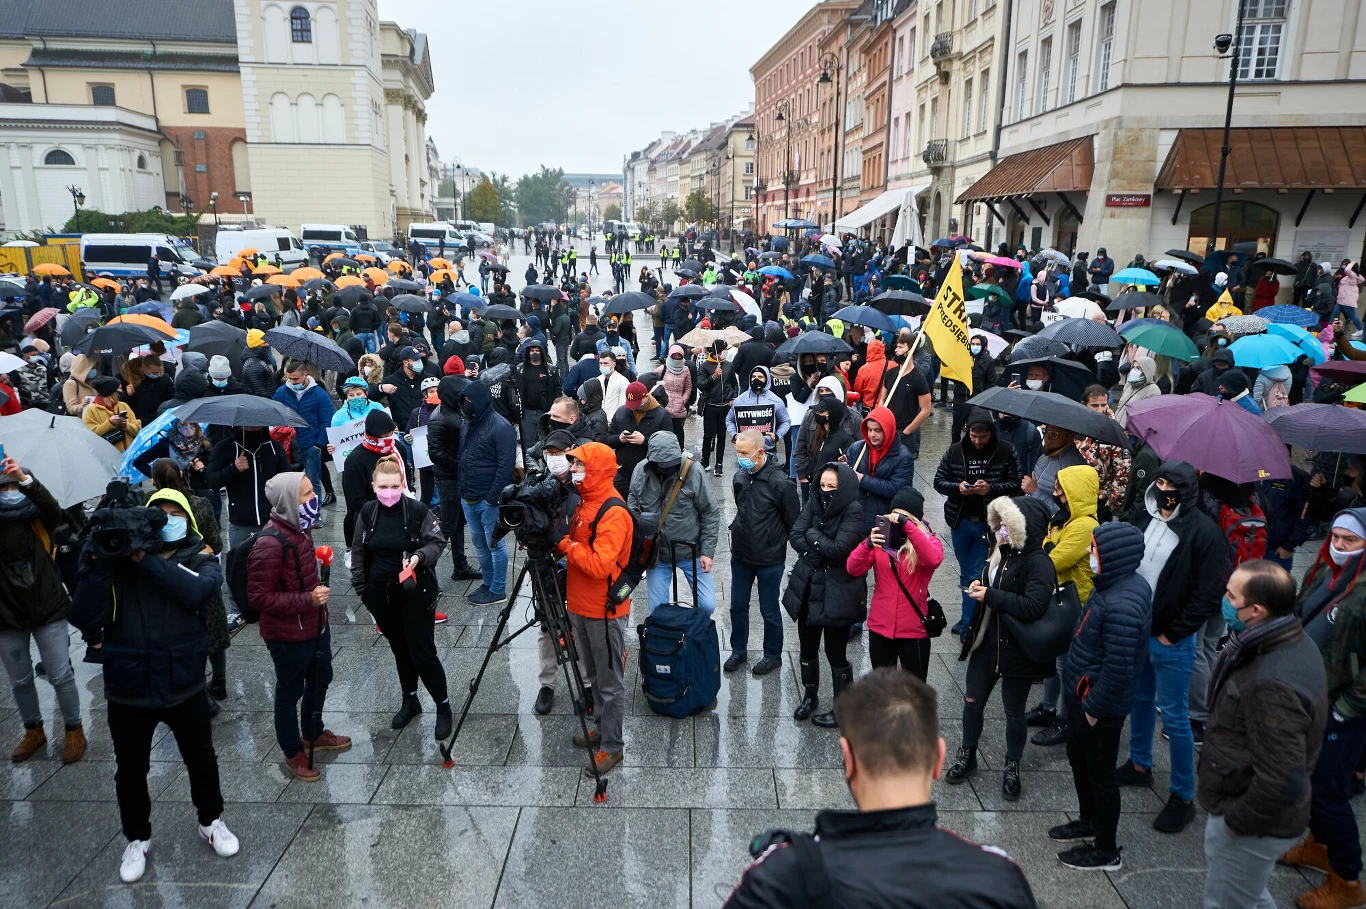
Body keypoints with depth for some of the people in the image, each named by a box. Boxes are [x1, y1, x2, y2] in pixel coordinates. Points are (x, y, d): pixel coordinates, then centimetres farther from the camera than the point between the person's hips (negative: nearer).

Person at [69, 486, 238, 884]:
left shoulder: (199, 557, -7)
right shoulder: (116, 559, -9)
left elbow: (198, 591, -30)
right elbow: (85, 620, -19)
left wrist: (146, 559, -28)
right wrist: (101, 564, -29)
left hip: (184, 685, 0)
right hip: (127, 690, 0)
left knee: (201, 760, 20)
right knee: (130, 771, 18)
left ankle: (211, 821, 44)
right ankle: (137, 838, 43)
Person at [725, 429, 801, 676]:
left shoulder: (779, 482, -22)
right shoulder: (740, 477, -3)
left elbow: (794, 522, -12)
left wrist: (776, 543, -3)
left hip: (769, 560, -5)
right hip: (740, 555, 6)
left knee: (769, 610, 10)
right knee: (737, 606, 16)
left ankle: (773, 655, 30)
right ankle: (738, 651, 35)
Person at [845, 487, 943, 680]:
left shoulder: (928, 540, -6)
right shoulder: (882, 537, 0)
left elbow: (933, 559, -30)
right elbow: (853, 570, -11)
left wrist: (906, 526, -36)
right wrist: (868, 544, -29)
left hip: (914, 629, -3)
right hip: (880, 626, 3)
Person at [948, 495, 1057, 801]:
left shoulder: (1038, 562, -21)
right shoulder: (1002, 551, 2)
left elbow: (1032, 607, -34)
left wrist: (990, 596, -26)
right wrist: (980, 587, -1)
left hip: (1016, 650, -7)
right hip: (986, 643, 7)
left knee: (1014, 712, 11)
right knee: (972, 702, 15)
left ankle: (1012, 767, 32)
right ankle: (967, 756, 35)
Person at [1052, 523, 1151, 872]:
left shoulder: (1122, 605, -32)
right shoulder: (1113, 584, -1)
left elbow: (1119, 669, -30)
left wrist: (1094, 706, -18)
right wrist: (1078, 697, 14)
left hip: (1098, 706, -9)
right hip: (1080, 695, 9)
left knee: (1100, 774, 9)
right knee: (1079, 761, 25)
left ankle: (1106, 850, 28)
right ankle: (1089, 821, 47)